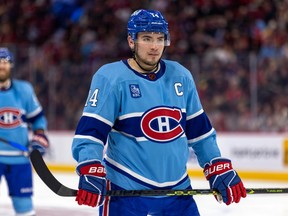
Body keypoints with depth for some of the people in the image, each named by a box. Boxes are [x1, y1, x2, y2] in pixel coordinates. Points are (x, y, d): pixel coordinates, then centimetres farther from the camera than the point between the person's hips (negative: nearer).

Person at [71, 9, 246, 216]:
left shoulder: (180, 77, 7)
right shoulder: (110, 78, -9)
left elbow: (200, 129, 15)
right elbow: (90, 131, -13)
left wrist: (221, 171, 10)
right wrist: (91, 174, -28)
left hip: (177, 187, 5)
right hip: (125, 190, -5)